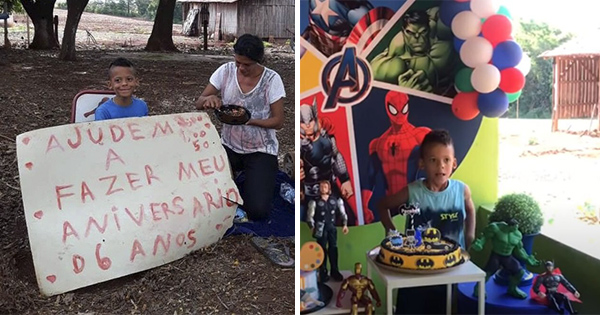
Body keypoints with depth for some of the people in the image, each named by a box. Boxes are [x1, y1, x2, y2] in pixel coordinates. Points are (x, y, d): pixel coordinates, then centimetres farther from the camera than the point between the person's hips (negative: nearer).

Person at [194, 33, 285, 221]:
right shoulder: (225, 71, -7)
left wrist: (249, 120, -28)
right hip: (229, 146, 3)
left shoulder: (272, 79, -14)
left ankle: (257, 179, 17)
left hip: (261, 150, -3)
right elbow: (199, 104, -3)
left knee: (257, 211, -18)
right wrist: (208, 100, -28)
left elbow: (278, 121, -11)